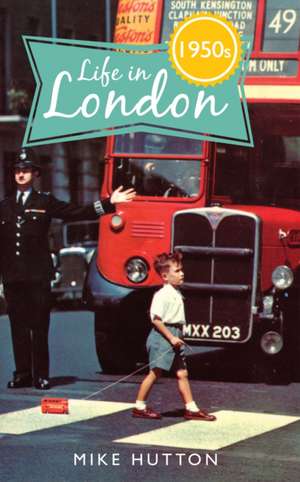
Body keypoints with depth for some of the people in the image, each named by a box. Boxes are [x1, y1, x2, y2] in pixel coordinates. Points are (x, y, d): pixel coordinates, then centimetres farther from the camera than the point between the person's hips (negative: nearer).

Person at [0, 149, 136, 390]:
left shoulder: (45, 202, 7)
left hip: (38, 275, -3)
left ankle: (41, 375, 1)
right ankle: (22, 374, 8)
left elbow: (77, 213, 3)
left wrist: (109, 203, -2)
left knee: (39, 327, -2)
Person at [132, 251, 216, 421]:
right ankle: (140, 406, 5)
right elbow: (156, 319, -19)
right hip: (162, 336, -9)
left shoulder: (176, 294, 12)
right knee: (155, 372, -4)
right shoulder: (162, 295, -15)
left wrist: (178, 337, 13)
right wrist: (171, 337, -20)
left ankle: (191, 408, 9)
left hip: (175, 335, 9)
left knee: (182, 373, 7)